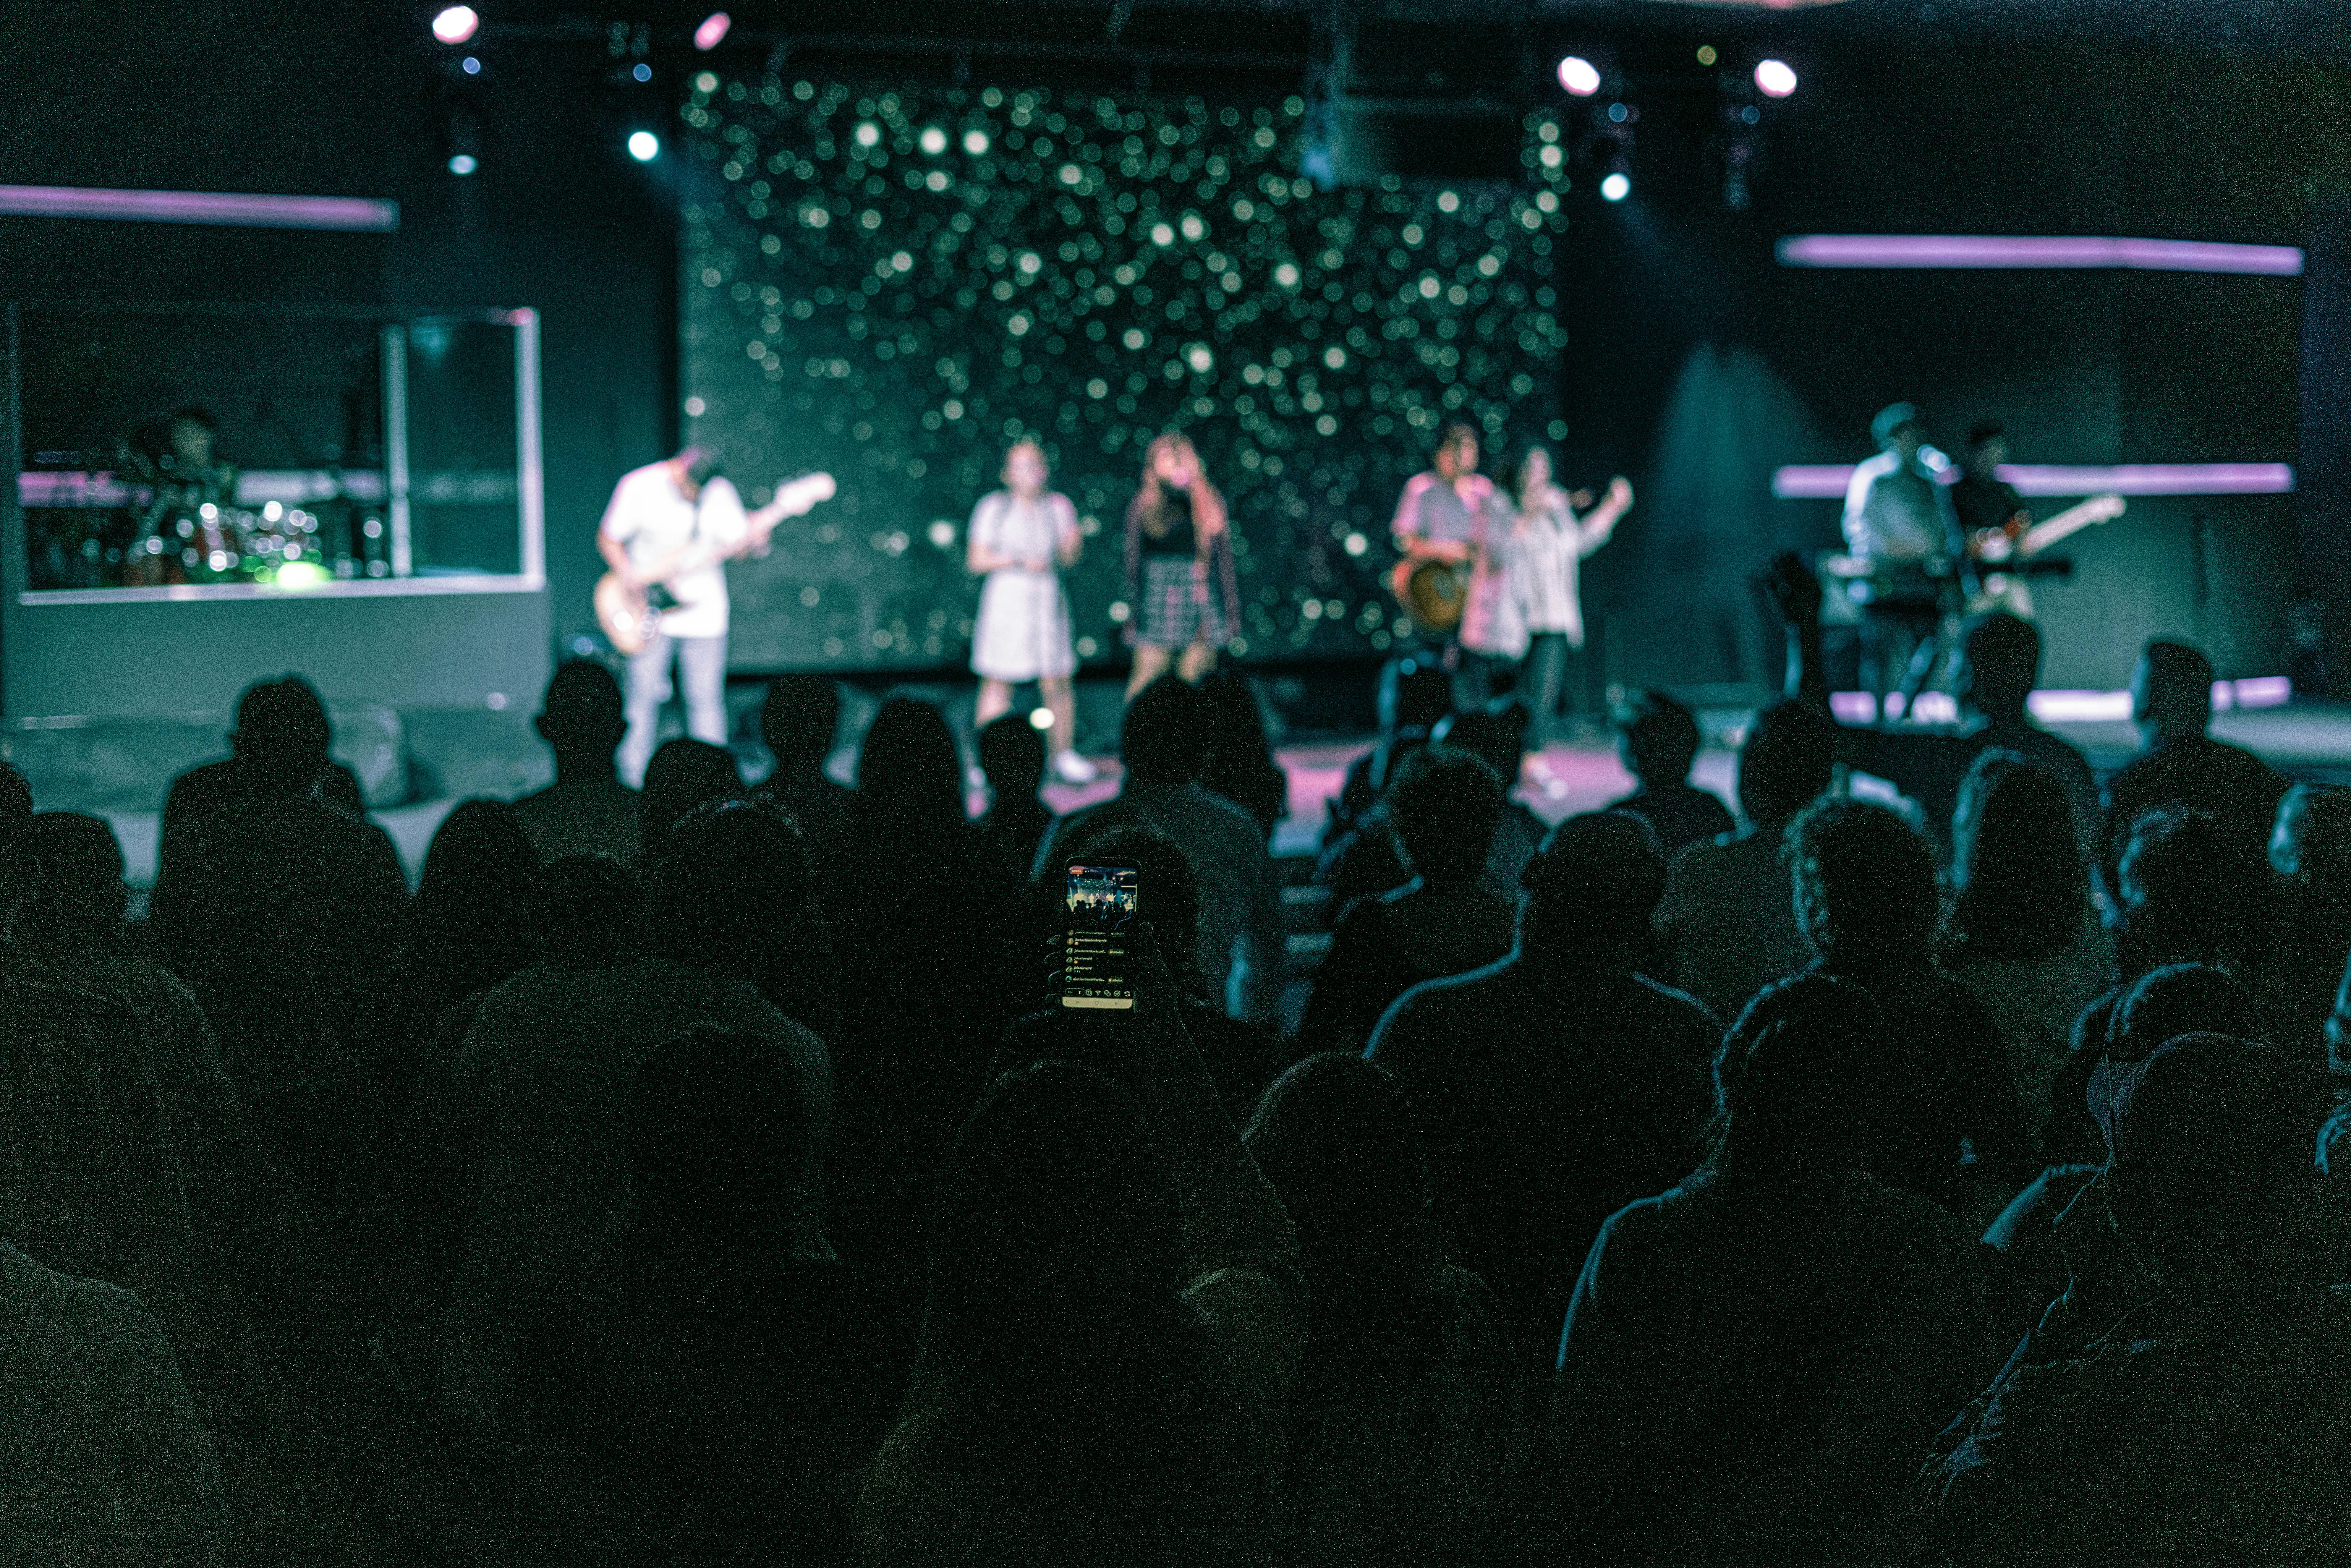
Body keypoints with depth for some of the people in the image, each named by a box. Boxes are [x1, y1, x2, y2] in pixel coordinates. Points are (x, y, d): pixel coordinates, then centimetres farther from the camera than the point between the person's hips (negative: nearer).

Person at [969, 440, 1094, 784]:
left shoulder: (1058, 506, 9)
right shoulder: (994, 508, -1)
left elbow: (1068, 561, 7)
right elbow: (977, 560, -3)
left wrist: (1072, 545, -15)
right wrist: (1019, 562, -13)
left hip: (1048, 600, 3)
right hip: (1006, 598, -3)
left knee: (1057, 681, 0)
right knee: (998, 685, -3)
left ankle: (1065, 754, 11)